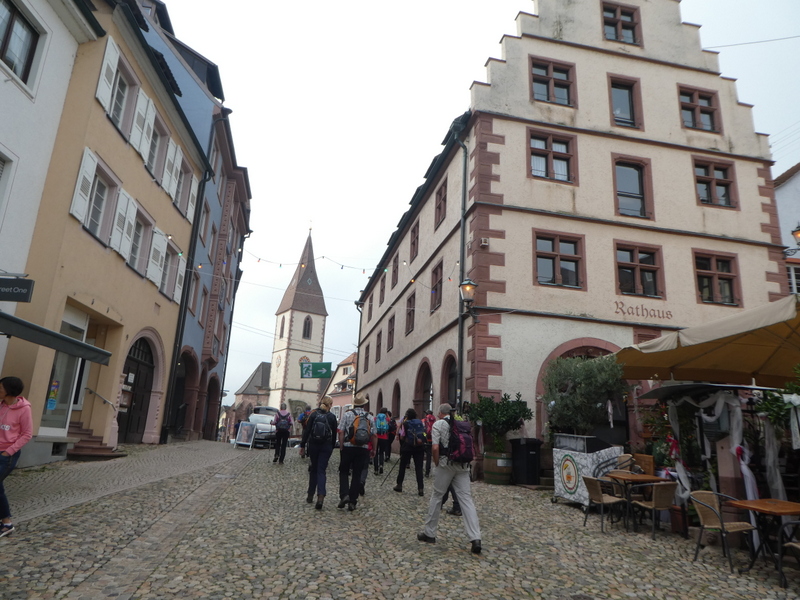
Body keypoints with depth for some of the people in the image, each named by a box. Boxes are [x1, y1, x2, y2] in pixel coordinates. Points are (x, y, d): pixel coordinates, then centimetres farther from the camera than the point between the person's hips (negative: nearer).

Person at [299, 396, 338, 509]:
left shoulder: (314, 414, 0)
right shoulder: (332, 417, -2)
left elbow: (306, 431, -3)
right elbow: (334, 434, 2)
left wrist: (302, 446, 1)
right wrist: (332, 447, 12)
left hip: (313, 445, 1)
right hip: (326, 446, -1)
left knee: (313, 469, 16)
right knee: (322, 470, 0)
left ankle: (310, 496, 21)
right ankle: (321, 496, -18)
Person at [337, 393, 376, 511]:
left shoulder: (347, 414, -3)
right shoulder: (370, 417, 3)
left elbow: (341, 432, -7)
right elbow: (374, 435, 4)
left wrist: (341, 446, 2)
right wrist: (373, 450, 13)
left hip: (348, 447, -1)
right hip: (363, 449, 2)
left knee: (344, 472, 14)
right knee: (357, 475, 8)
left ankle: (344, 495, -4)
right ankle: (352, 502, 10)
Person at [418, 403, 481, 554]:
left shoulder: (438, 424, 0)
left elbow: (435, 447, -11)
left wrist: (436, 463, 2)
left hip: (446, 464, -4)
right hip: (463, 465, 4)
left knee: (437, 496, 11)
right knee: (466, 499, 2)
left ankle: (429, 533, 22)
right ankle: (475, 538, -9)